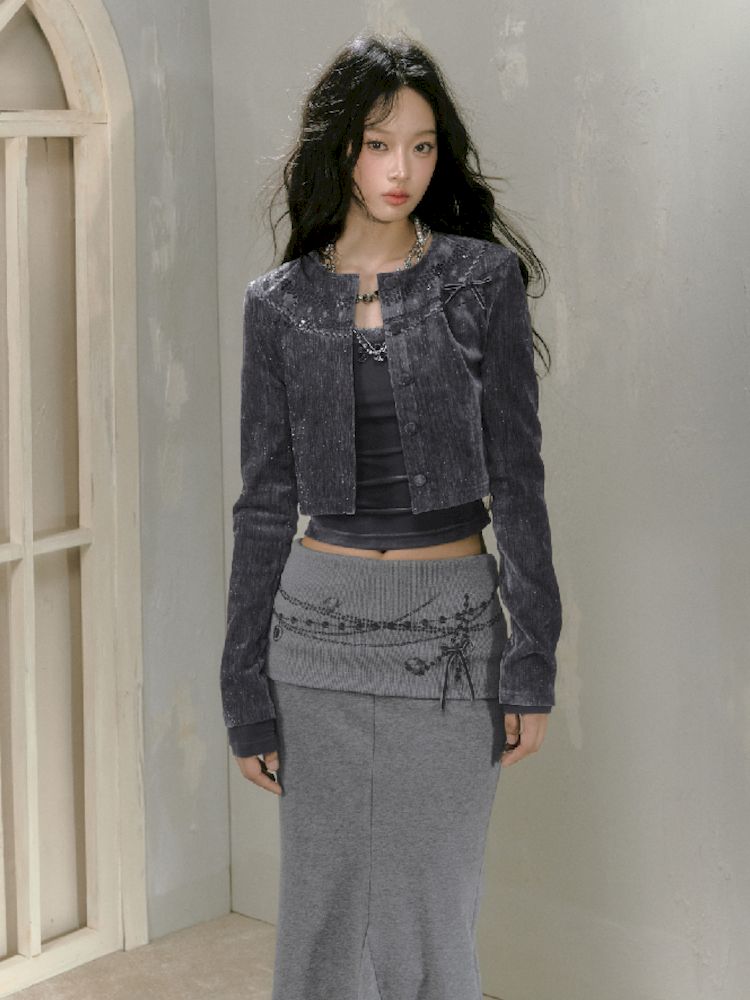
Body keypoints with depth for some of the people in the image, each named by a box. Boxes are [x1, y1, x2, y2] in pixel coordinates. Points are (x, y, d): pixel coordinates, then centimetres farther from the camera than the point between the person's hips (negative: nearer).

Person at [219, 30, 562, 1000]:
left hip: (449, 627, -2)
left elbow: (515, 476, -2)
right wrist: (246, 691, 3)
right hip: (321, 623, 2)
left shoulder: (483, 280, -2)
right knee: (321, 910, 9)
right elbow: (265, 502, 4)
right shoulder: (279, 303, 3)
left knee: (428, 918, 5)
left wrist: (533, 659, -6)